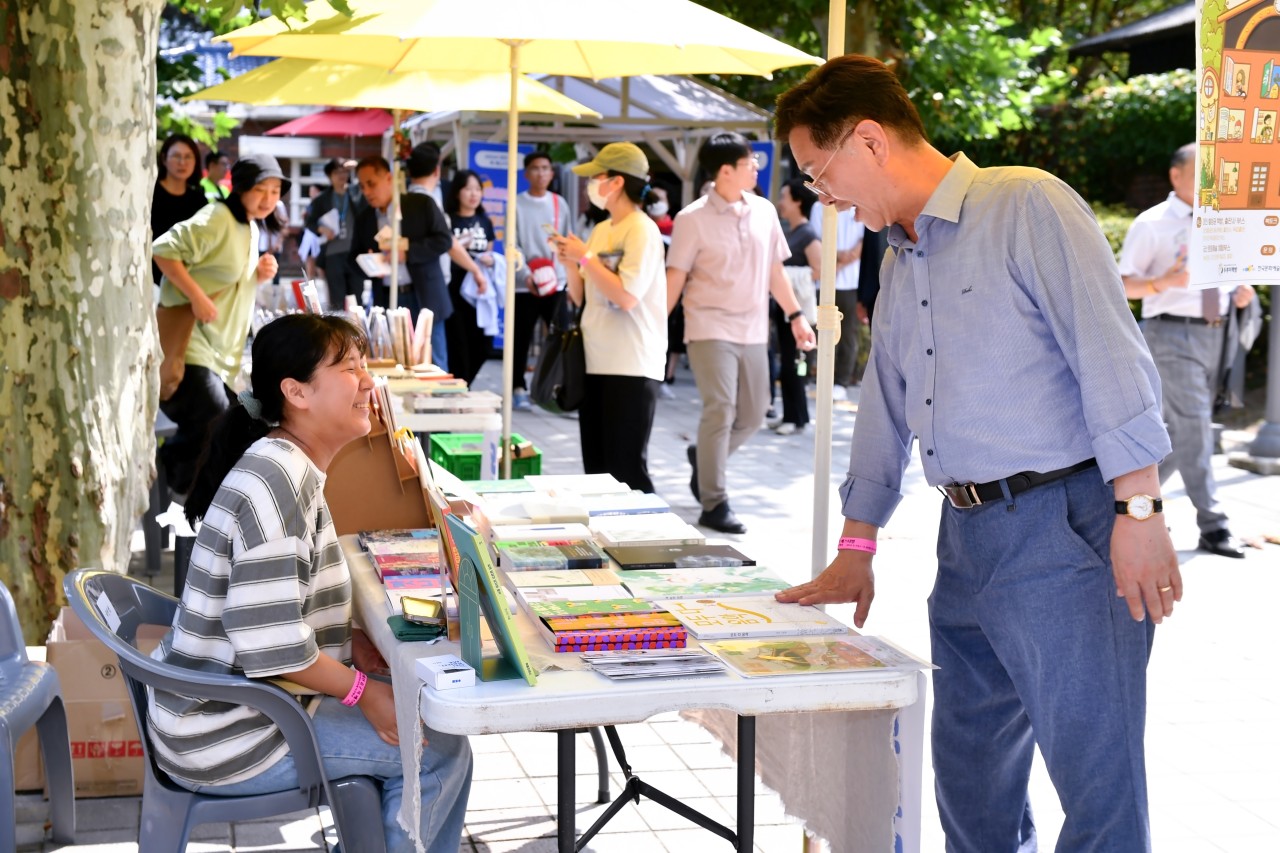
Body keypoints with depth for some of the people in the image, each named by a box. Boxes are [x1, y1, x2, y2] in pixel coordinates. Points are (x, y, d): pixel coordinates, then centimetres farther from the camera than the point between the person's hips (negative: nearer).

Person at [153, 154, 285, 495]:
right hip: (189, 344, -10)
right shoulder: (217, 218, -13)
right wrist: (197, 297, -25)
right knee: (214, 421, -21)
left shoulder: (252, 228, 16)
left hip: (220, 352, 10)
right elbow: (164, 249, -21)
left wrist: (259, 275, 5)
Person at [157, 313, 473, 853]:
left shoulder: (294, 469, 8)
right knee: (440, 752, -5)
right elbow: (272, 646, -28)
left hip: (231, 703, 10)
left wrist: (353, 643, 3)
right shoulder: (276, 484, -24)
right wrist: (362, 690, -15)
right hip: (227, 742, -10)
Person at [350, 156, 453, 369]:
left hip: (423, 298, -3)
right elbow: (353, 258, 14)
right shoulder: (363, 218, 11)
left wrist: (407, 251, -18)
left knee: (433, 365, 0)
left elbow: (443, 240, -7)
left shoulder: (421, 204, -2)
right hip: (386, 301, 4)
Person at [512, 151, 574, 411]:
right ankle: (518, 389, 11)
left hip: (556, 282, 2)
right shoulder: (517, 204, 0)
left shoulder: (560, 204, 9)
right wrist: (526, 275, -18)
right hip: (525, 285, -2)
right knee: (522, 339, 3)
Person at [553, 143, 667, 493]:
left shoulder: (642, 231, -11)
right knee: (596, 467, 11)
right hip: (597, 362, 8)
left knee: (626, 469, -6)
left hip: (631, 367, -8)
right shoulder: (601, 230, 13)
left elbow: (627, 297, -21)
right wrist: (570, 263, -1)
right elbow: (581, 298, 16)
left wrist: (585, 257, -16)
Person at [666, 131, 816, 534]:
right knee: (720, 410, -12)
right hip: (710, 329, -6)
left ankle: (703, 457, 37)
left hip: (753, 331, 6)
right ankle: (714, 505, -4)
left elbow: (775, 269, 15)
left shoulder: (764, 211, 7)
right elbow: (675, 277, -6)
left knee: (753, 414, 10)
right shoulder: (693, 219, -8)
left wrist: (795, 315, 14)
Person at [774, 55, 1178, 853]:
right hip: (969, 538, 9)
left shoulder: (1027, 205, -9)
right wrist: (856, 551, 26)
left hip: (1064, 528, -9)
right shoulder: (902, 262, 18)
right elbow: (885, 405, 25)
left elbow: (1114, 357, -16)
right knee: (970, 772, 16)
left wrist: (1140, 509, -21)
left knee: (1099, 777, -4)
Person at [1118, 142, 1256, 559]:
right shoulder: (1151, 224, -6)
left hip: (1213, 333, 7)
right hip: (1172, 333, -7)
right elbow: (1123, 285, -9)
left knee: (1184, 428, 13)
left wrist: (1241, 292, 1)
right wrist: (1163, 282, -28)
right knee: (1193, 425, -11)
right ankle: (1212, 524, -8)